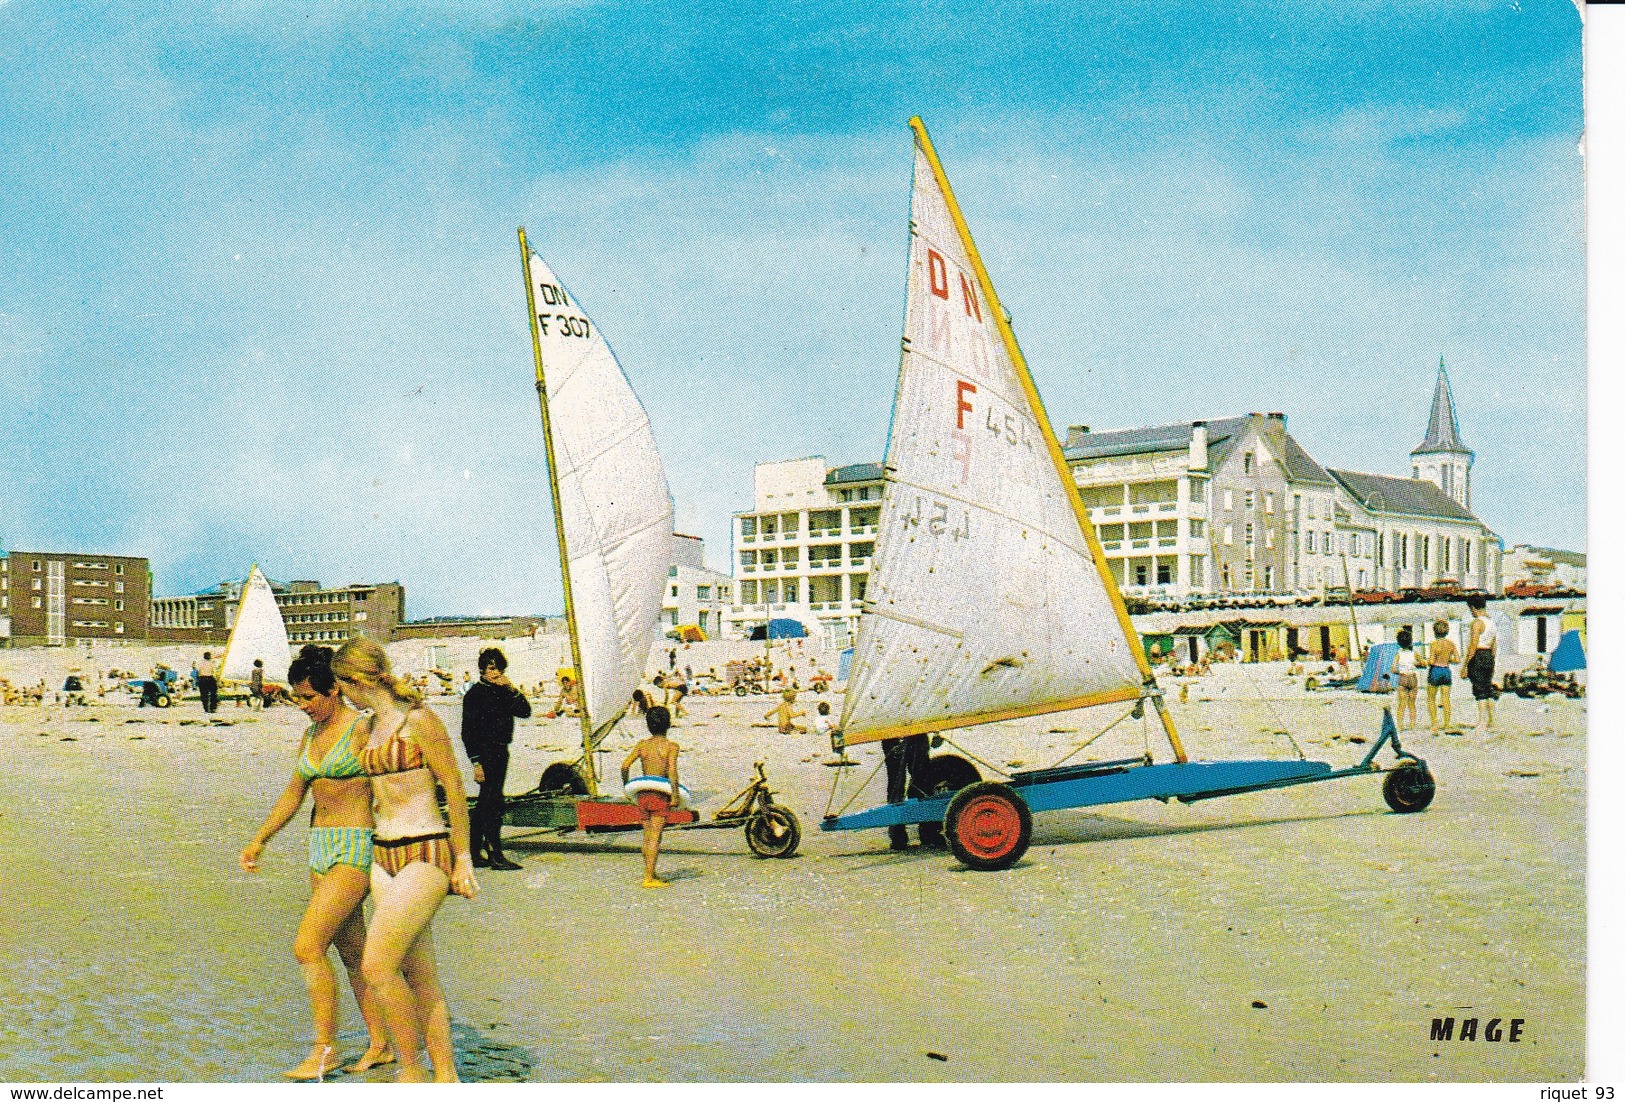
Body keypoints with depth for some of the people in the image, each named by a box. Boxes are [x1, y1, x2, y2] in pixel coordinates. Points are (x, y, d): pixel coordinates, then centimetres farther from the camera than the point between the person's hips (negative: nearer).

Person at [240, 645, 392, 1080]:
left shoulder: (362, 730, -11)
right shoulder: (310, 737, 13)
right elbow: (293, 795, 19)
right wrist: (257, 842, 15)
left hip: (356, 848, -8)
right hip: (321, 848, 8)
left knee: (307, 946, -13)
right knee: (352, 952, 11)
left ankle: (325, 1049, -3)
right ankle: (380, 1044, 21)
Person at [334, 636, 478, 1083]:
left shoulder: (418, 720, -11)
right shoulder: (372, 727, 13)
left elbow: (455, 790, -8)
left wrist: (464, 860, -7)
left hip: (426, 854, -8)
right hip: (384, 857, 8)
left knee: (377, 966, -15)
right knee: (419, 976, 7)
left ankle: (411, 1070, 1)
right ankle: (447, 1079, 12)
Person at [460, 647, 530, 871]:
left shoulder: (502, 692, 13)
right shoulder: (475, 693, -8)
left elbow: (524, 712, 6)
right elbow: (468, 732, -11)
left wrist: (512, 690, -7)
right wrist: (476, 762, -17)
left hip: (500, 752, 8)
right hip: (485, 754, -8)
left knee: (485, 804, 12)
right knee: (492, 803, -10)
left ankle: (475, 853, 19)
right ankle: (495, 855, -9)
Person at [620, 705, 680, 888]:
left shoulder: (642, 745, 7)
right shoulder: (671, 746, -5)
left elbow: (625, 766, -1)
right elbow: (672, 771, -18)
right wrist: (675, 796, -14)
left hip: (643, 795, 5)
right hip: (660, 795, -5)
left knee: (647, 837, 15)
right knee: (655, 838, -4)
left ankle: (649, 874, 24)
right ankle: (649, 878, -8)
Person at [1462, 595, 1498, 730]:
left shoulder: (1477, 622, -13)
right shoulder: (1491, 622, 13)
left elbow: (1473, 646, -18)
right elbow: (1494, 646, 19)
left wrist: (1465, 664, -16)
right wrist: (1492, 664, 26)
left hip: (1478, 657, -9)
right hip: (1489, 657, 9)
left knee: (1479, 689, -6)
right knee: (1488, 688, 13)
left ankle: (1482, 722, -8)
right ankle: (1492, 721, 17)